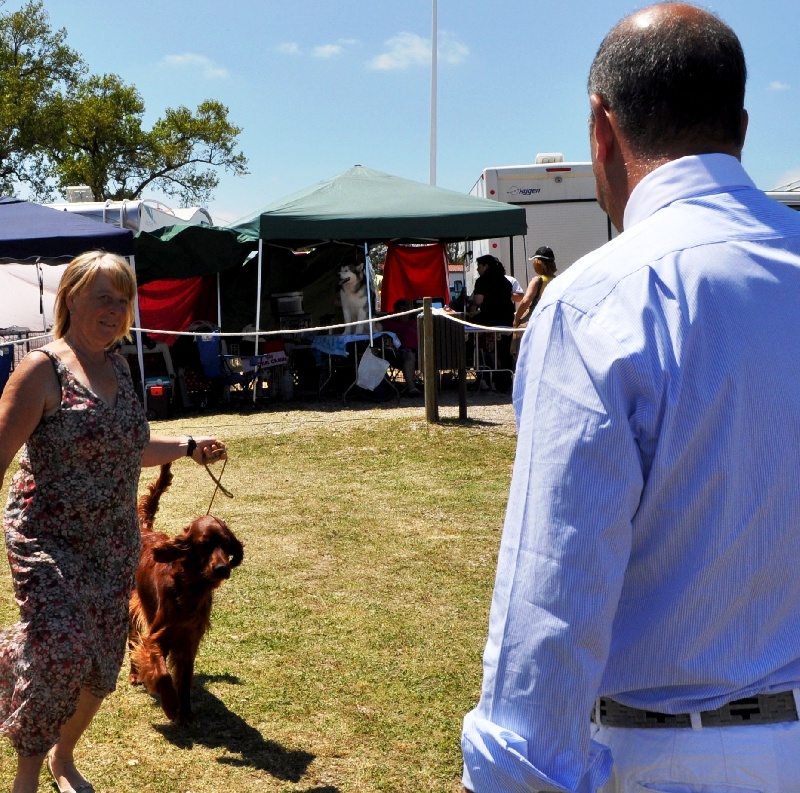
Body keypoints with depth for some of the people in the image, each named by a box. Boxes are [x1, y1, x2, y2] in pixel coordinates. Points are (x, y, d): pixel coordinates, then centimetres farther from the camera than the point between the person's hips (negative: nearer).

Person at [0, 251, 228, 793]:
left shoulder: (118, 367, 9)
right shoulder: (44, 368, -13)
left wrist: (188, 448, 22)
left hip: (116, 543, 7)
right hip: (49, 540, -7)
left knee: (102, 664, 11)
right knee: (60, 650, -21)